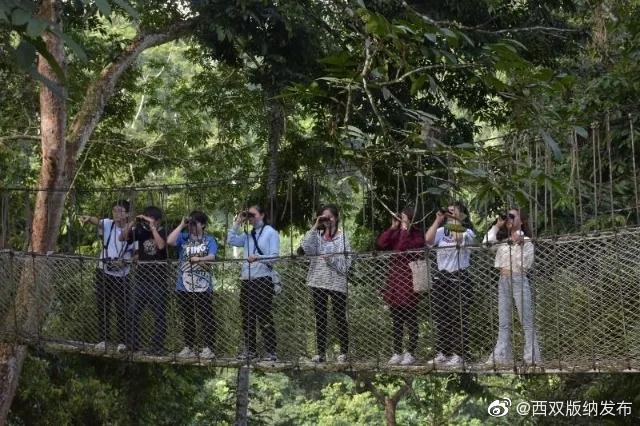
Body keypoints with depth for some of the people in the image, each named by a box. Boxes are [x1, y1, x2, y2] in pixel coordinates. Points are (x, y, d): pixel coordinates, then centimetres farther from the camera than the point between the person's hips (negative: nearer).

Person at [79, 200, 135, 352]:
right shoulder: (107, 224, -7)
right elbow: (97, 221, -30)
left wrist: (126, 262, -18)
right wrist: (89, 219, -52)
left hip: (122, 275, -1)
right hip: (104, 272, 1)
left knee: (122, 309, 5)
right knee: (102, 307, 9)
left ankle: (122, 341, 17)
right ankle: (104, 339, 22)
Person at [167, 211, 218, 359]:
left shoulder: (209, 240, 5)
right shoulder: (183, 237, 11)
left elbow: (211, 257, -10)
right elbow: (170, 241, -8)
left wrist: (199, 259, -29)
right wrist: (181, 225, -4)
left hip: (203, 287, -3)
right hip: (184, 286, 3)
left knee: (206, 318, -2)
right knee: (187, 319, 9)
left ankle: (207, 348, 3)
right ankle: (189, 347, 16)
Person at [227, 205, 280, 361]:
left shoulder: (271, 232, 0)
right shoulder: (248, 234, 17)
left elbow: (274, 256, -9)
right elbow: (231, 240, 6)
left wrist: (258, 258, -24)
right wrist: (237, 223, 4)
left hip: (263, 279, -6)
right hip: (247, 279, 6)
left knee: (264, 317, -6)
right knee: (247, 316, 9)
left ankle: (271, 352, -2)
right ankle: (249, 349, 17)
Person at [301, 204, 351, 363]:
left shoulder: (342, 237, -1)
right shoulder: (317, 235, 9)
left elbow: (346, 263, -5)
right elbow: (306, 247, -11)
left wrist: (331, 259, -20)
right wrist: (315, 227, -9)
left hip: (337, 283, -4)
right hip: (318, 282, 4)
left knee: (340, 317, 2)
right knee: (320, 318, 8)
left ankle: (344, 351, 7)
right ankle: (320, 352, 13)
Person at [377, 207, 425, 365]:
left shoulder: (417, 235, -6)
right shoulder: (396, 233, 12)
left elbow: (403, 248, -21)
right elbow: (381, 244, -3)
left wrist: (405, 229, -15)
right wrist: (393, 227, -5)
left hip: (409, 282, -6)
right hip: (394, 281, 6)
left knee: (410, 320, 0)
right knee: (396, 321, 10)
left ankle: (411, 353, 6)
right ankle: (397, 353, 16)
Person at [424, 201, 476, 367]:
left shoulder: (467, 232, 1)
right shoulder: (441, 231, 10)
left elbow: (459, 240, -20)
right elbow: (428, 239, -8)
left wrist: (454, 222, -13)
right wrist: (438, 220, -6)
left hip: (459, 277, -4)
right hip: (441, 277, 4)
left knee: (458, 317, -3)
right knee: (440, 316, 6)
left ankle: (459, 354, 2)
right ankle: (441, 353, 14)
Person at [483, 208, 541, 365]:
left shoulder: (526, 241, 1)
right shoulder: (502, 241, 15)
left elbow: (526, 263, -9)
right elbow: (486, 243, -2)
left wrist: (519, 245, -16)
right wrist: (497, 225, 3)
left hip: (519, 280, -6)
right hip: (503, 281, 6)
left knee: (527, 322, -5)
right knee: (503, 323, 6)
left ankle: (532, 357, -4)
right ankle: (500, 357, 8)